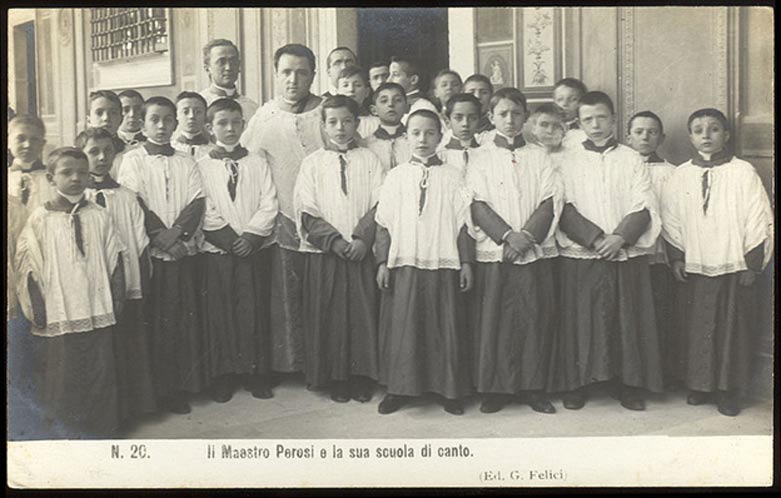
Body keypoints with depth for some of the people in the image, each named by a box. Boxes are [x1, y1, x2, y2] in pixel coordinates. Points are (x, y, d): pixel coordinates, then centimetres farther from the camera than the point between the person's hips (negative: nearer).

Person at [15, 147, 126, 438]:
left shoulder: (99, 216, 4)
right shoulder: (40, 219, -2)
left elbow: (115, 261, 7)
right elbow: (29, 268, -1)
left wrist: (117, 300, 2)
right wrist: (38, 311, -5)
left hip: (98, 314, 2)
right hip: (59, 314, -2)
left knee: (100, 373, 9)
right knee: (61, 375, 5)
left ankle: (99, 430, 24)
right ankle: (63, 432, 22)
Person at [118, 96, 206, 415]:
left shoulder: (186, 162, 12)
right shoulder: (133, 160, 4)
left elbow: (197, 203, 2)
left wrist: (177, 232, -13)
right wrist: (161, 236, -14)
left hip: (186, 251, 3)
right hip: (152, 254, -3)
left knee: (187, 318, 4)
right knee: (157, 320, 0)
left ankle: (187, 382, 14)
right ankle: (161, 389, 9)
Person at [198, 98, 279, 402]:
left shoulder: (258, 164, 9)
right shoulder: (201, 167, 4)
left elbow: (269, 205, 1)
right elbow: (203, 212, -4)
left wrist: (251, 235, -12)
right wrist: (230, 239, -12)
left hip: (253, 250, 1)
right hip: (217, 252, -1)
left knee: (255, 311, 3)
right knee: (219, 312, 2)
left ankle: (258, 374, 14)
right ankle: (222, 376, 14)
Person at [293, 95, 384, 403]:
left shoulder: (369, 160, 7)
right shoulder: (313, 163, 6)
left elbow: (380, 205, 0)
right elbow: (307, 213, 0)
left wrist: (362, 238, -14)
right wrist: (335, 241, -11)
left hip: (362, 252, 0)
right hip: (324, 254, 0)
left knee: (363, 315, 2)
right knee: (328, 316, 3)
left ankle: (362, 379, 14)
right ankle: (336, 380, 15)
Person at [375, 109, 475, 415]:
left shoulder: (452, 178, 4)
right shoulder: (395, 177, 5)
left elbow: (463, 223, 4)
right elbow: (384, 223, 5)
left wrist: (466, 262, 0)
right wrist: (382, 262, 1)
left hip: (443, 265, 0)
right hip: (403, 264, 1)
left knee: (446, 327, 5)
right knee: (401, 326, 4)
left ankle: (449, 390, 17)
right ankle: (399, 388, 17)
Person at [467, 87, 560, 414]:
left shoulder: (539, 157, 12)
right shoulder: (481, 160, 8)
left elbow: (550, 202, 3)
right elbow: (478, 206, -2)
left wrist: (528, 235, -12)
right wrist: (509, 236, -14)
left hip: (536, 253, 1)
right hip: (494, 253, -1)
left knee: (536, 318, 2)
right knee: (494, 320, 0)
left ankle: (533, 387, 13)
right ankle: (496, 389, 10)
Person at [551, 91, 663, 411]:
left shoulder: (632, 159, 8)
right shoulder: (569, 162, 6)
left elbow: (644, 207, 1)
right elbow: (565, 209, -3)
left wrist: (620, 237, -15)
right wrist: (595, 239, -14)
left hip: (628, 256, 1)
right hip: (580, 257, -1)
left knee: (628, 321, 4)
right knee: (580, 321, 1)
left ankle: (629, 385, 16)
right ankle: (575, 385, 13)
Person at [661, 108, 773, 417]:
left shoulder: (743, 172, -3)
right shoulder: (680, 176, 4)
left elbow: (760, 221, -2)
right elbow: (671, 221, 9)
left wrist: (753, 264, -4)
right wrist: (676, 258, 3)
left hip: (735, 267, -2)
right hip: (695, 268, 2)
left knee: (733, 330, 5)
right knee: (698, 329, 8)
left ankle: (729, 391, 17)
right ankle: (700, 385, 22)